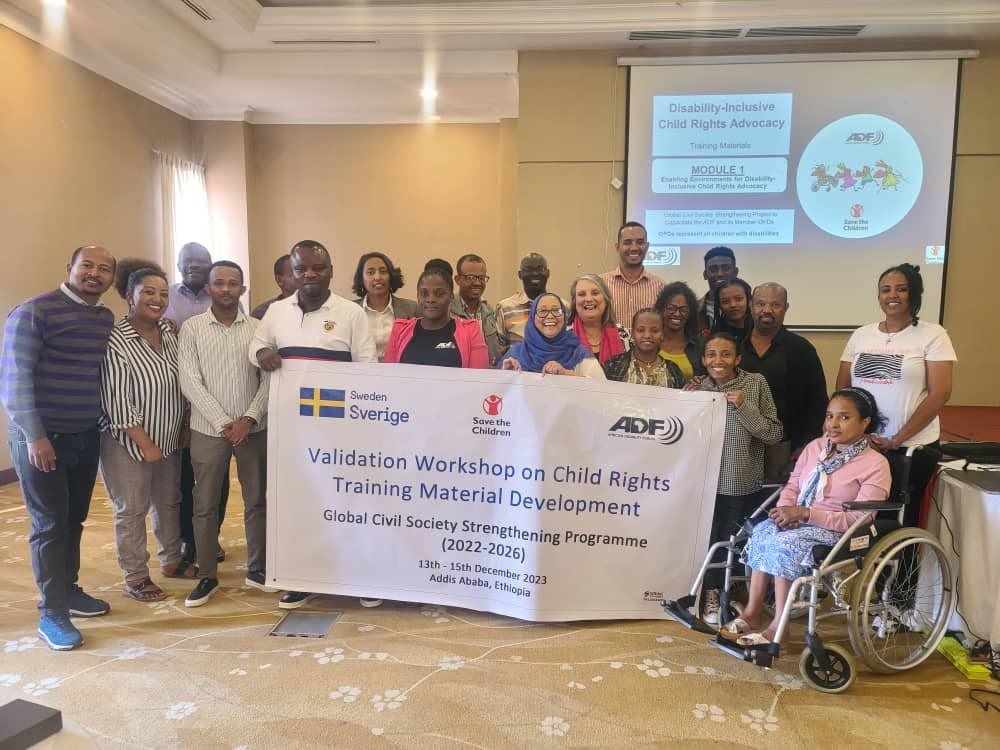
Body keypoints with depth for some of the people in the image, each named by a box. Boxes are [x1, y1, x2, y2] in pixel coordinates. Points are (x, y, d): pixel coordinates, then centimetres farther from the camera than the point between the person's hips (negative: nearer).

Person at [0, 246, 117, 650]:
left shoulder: (107, 318, 7)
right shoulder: (34, 311, -12)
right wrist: (34, 435, -18)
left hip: (87, 435, 6)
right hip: (41, 436, -6)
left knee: (75, 518, 15)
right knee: (50, 523, 1)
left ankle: (69, 589, 30)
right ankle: (52, 612, 12)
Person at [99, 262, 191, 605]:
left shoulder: (169, 331, 1)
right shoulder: (115, 341, -18)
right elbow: (118, 402, -19)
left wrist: (185, 427, 7)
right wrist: (146, 444, -17)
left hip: (169, 440, 6)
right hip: (129, 443, -6)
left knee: (169, 502, 18)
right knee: (132, 509, 6)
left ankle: (171, 560, 35)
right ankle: (135, 577, 20)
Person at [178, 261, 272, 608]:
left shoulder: (259, 328, 3)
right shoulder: (192, 327, 0)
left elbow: (269, 378, 0)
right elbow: (189, 382, -6)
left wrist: (249, 418, -12)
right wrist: (224, 423, -12)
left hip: (253, 428, 1)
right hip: (208, 429, -1)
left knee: (256, 501, 9)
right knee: (205, 505, 6)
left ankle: (256, 569, 24)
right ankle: (207, 576, 20)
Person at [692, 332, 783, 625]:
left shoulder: (756, 383, -6)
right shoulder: (698, 388, 0)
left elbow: (774, 434, -9)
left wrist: (745, 406, -20)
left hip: (742, 483, -1)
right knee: (706, 539, 7)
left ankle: (720, 592, 33)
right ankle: (710, 593, 29)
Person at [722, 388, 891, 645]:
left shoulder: (875, 464, -9)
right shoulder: (816, 446, 10)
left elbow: (859, 519, -16)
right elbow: (793, 485, 13)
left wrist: (805, 513, -23)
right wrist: (786, 510, -12)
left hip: (836, 531, -6)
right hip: (798, 521, 6)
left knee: (785, 543, -31)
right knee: (761, 532, -22)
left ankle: (779, 626, -20)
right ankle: (753, 612, -16)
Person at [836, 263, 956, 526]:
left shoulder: (933, 335, -3)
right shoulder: (860, 335, 8)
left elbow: (939, 394, -9)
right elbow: (841, 389, 8)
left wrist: (896, 440, -13)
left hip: (912, 447, -3)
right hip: (860, 445, 3)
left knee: (900, 518, 5)